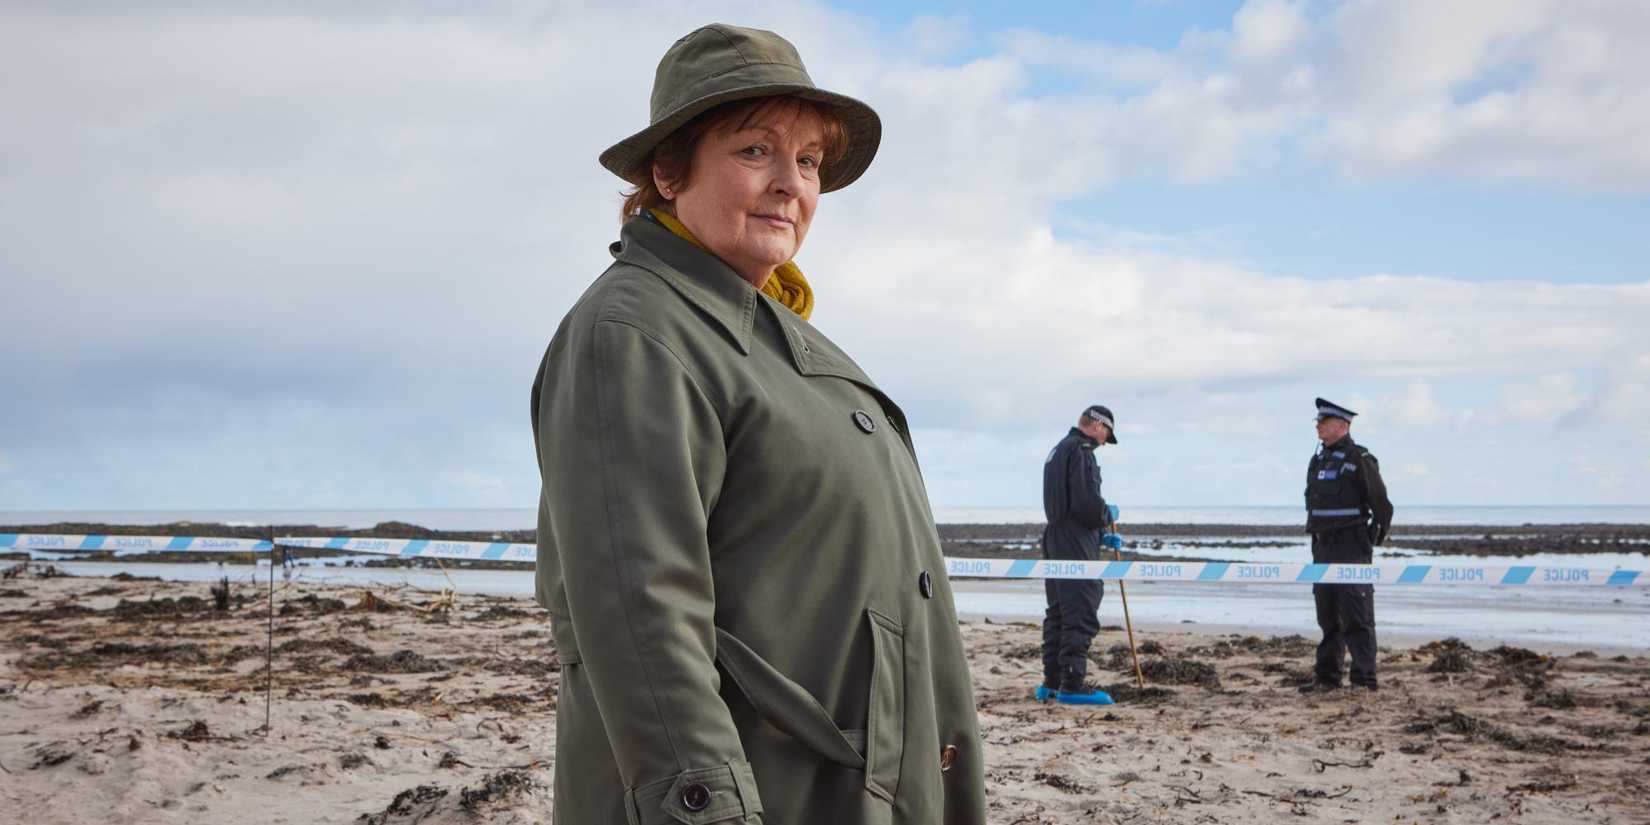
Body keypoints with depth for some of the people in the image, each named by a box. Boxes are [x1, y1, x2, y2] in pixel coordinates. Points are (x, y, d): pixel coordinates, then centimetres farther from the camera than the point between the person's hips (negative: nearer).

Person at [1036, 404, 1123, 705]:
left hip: (1054, 542, 10)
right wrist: (1109, 515, -1)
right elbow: (1087, 503, -22)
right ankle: (1072, 685, -9)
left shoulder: (1056, 452, 22)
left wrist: (1101, 536, 23)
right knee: (1081, 615, -8)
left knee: (1058, 614, 13)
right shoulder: (1081, 450, -11)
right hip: (1076, 547, -10)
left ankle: (1051, 683, 16)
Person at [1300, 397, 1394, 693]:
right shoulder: (1317, 461, 14)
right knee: (1328, 617, 10)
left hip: (1351, 548, -8)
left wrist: (1375, 538, -1)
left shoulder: (1360, 460, -10)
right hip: (1322, 549, 8)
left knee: (1356, 616, -7)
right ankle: (1326, 676, 15)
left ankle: (1364, 678, -4)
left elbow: (1382, 504, -8)